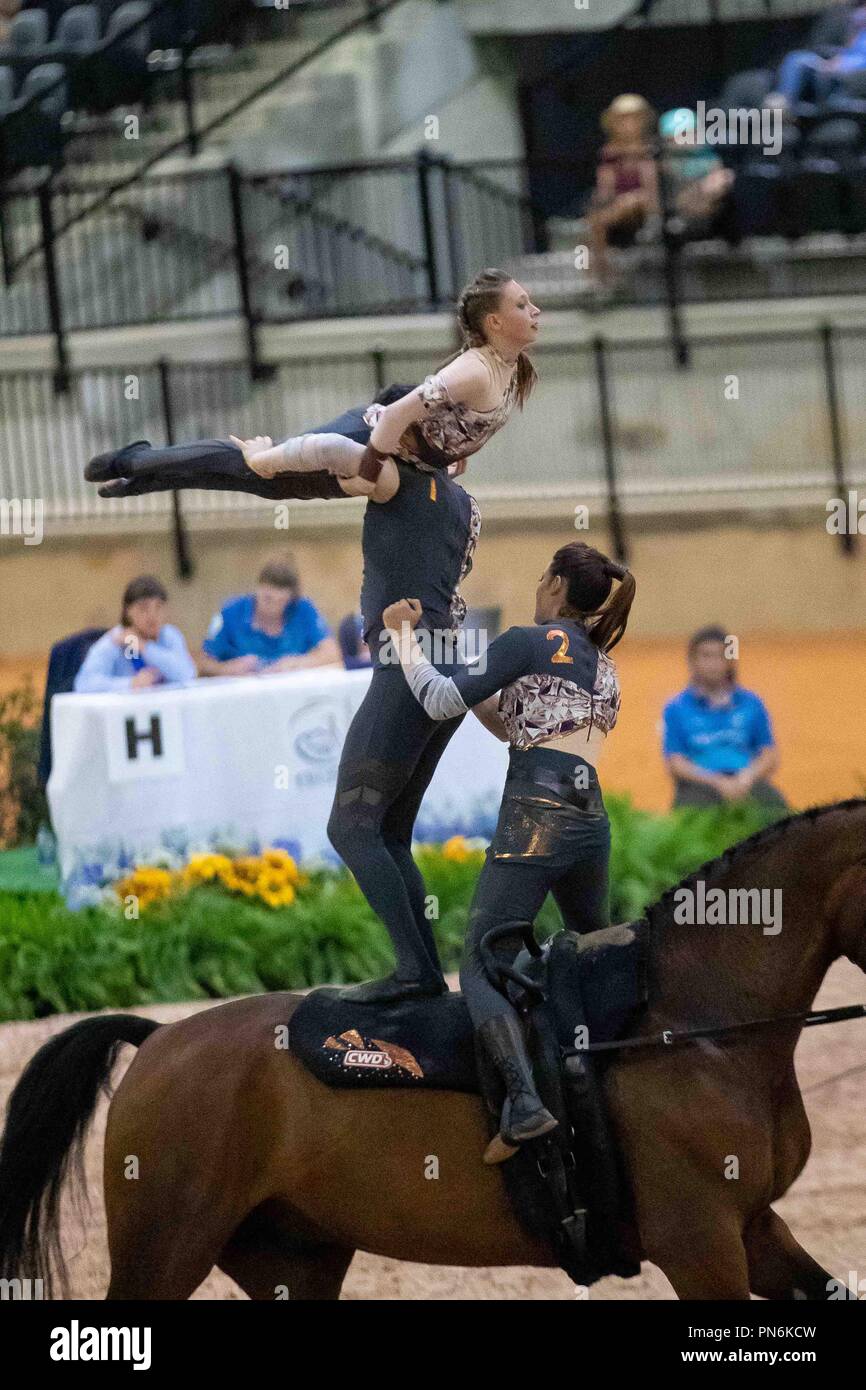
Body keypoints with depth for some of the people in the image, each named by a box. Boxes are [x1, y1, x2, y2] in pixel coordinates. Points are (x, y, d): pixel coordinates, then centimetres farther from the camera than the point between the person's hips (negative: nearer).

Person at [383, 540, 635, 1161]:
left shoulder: (531, 641, 2)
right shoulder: (605, 667, 25)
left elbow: (441, 702, -1)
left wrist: (404, 633, 12)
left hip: (535, 816, -7)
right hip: (593, 822, 7)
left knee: (481, 968, -8)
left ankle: (525, 1103, -27)